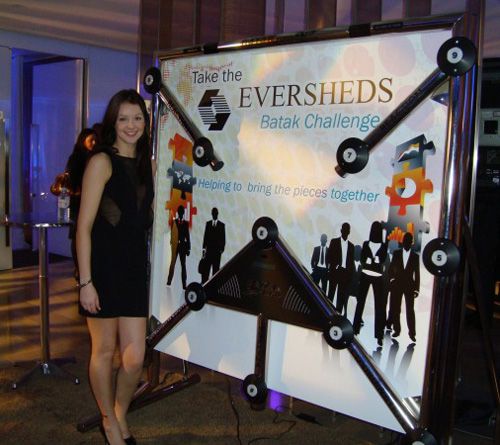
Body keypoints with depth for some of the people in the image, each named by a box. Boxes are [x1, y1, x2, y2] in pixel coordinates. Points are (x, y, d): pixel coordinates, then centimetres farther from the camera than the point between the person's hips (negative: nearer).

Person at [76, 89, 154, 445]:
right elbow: (84, 226, -12)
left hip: (135, 268, 5)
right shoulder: (102, 162, -8)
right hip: (103, 268, -5)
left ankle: (121, 416, 31)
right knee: (105, 350, 10)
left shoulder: (148, 164, 11)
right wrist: (86, 282, -15)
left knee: (135, 356, 5)